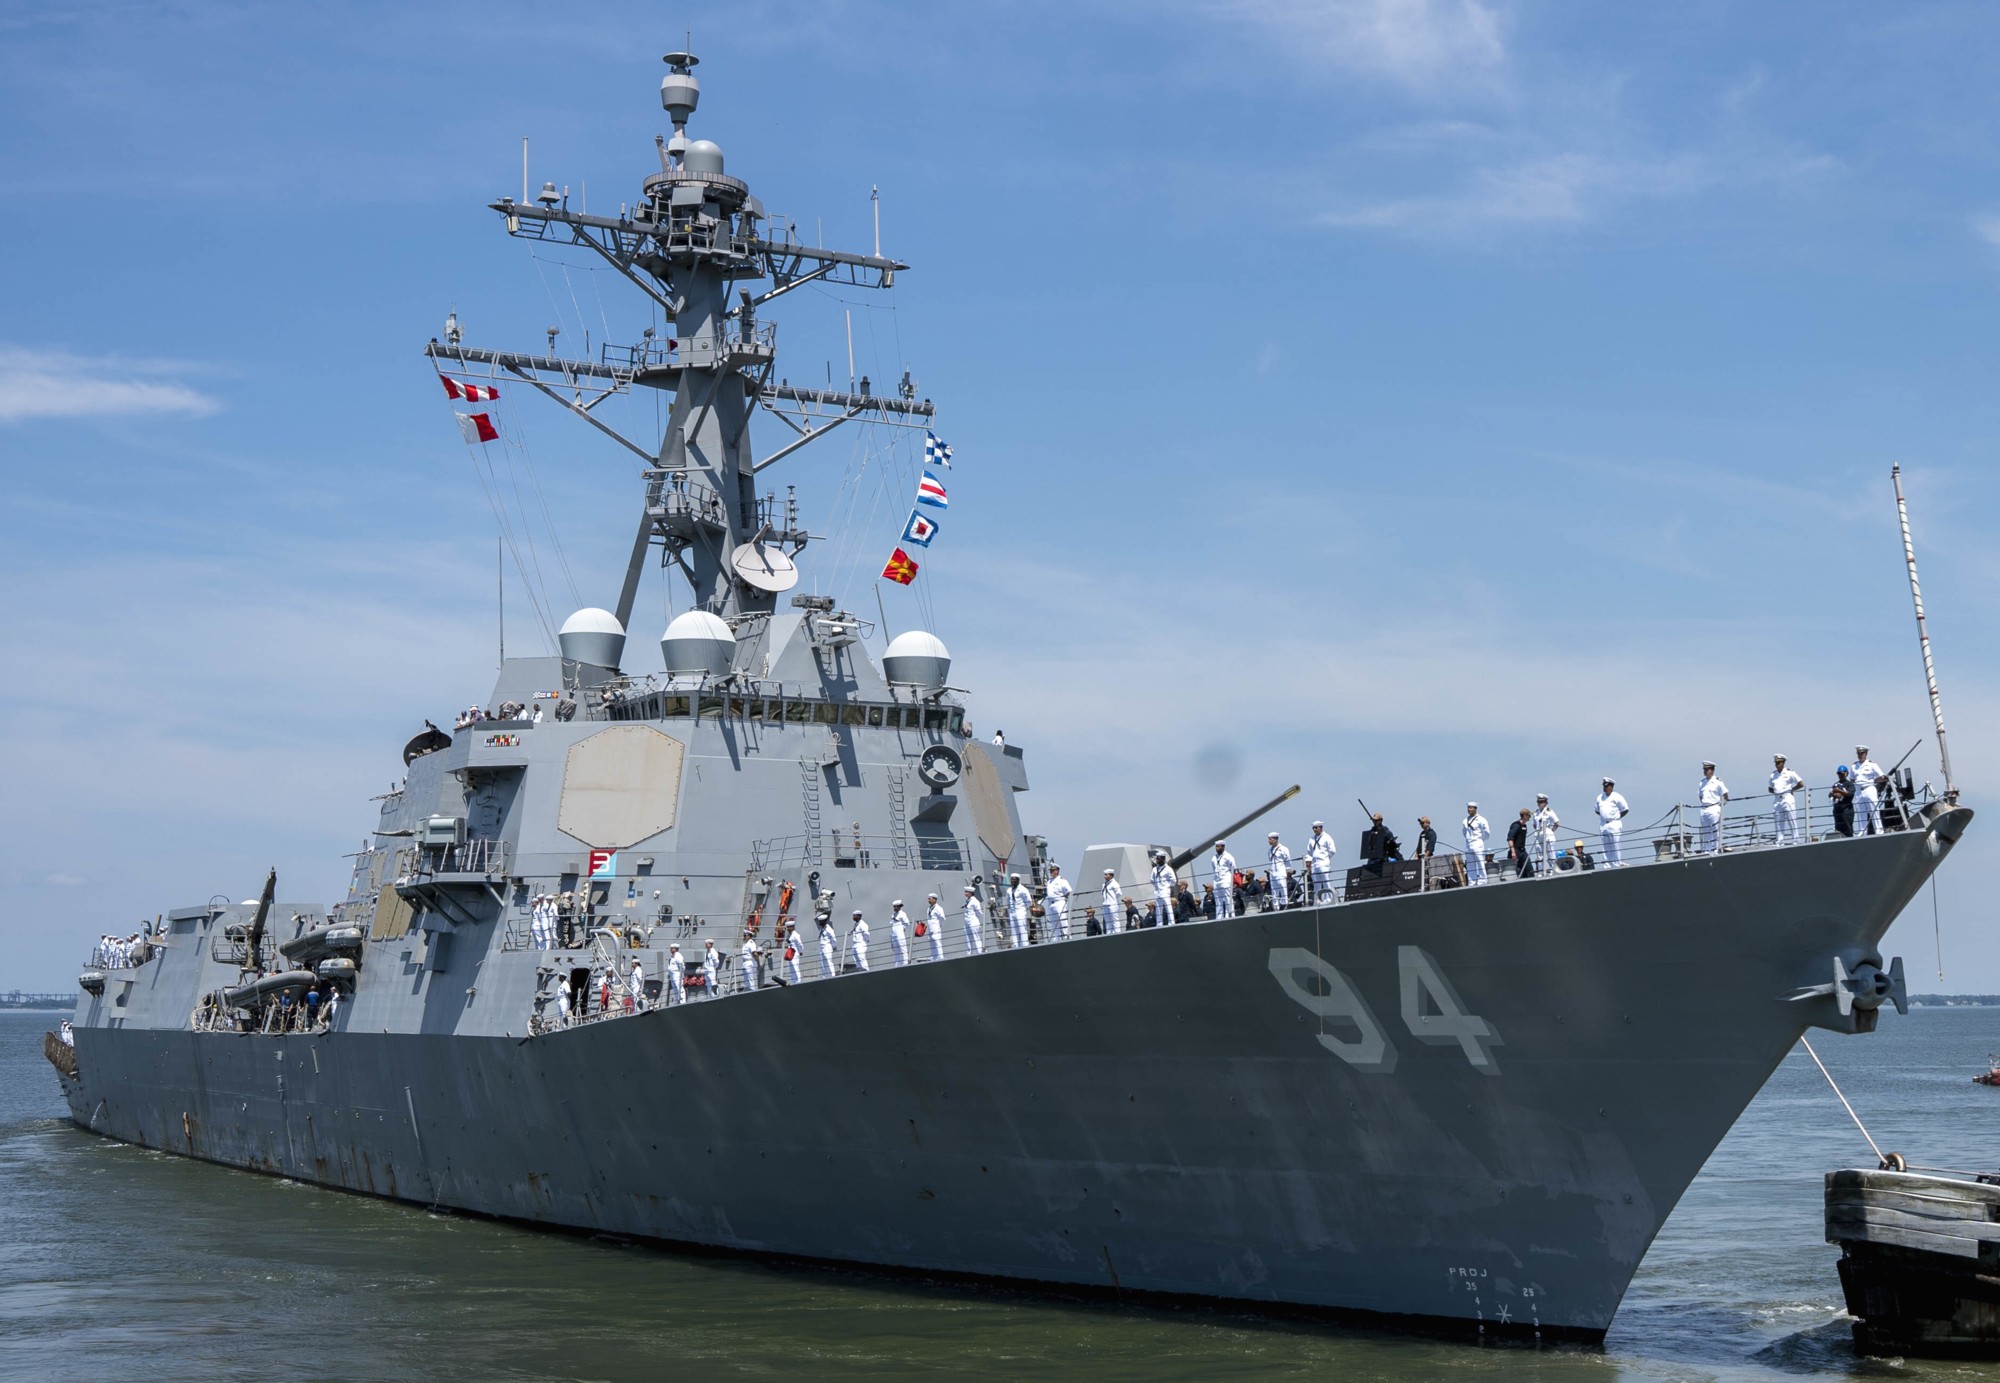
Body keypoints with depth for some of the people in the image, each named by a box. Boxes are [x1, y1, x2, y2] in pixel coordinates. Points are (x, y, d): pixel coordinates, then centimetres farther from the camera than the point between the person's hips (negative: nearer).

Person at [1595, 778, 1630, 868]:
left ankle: (1617, 865, -6)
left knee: (1615, 847, -8)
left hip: (1614, 824, -6)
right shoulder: (1599, 797, 14)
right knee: (1606, 848, 6)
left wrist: (1616, 817, -2)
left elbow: (1625, 809, -2)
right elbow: (1597, 810, 25)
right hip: (1603, 825, 6)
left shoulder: (1616, 797, -4)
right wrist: (1604, 816, 11)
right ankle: (1607, 867, 8)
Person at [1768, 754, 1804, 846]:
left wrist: (1791, 789, -4)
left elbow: (1801, 784, -4)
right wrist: (1774, 792, 4)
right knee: (1778, 822, 3)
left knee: (1792, 821, -5)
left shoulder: (1789, 773, -3)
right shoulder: (1773, 775, 13)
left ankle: (1795, 841, -4)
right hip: (1777, 800, 5)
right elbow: (1770, 788, 23)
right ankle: (1780, 843, 6)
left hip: (1788, 799, -5)